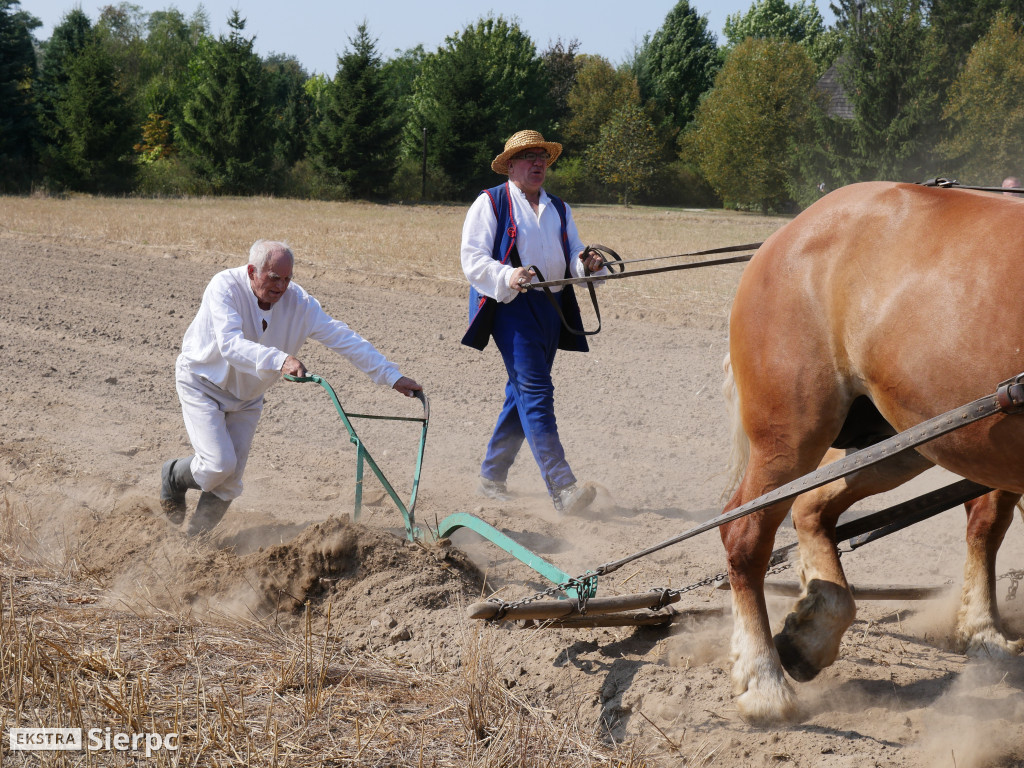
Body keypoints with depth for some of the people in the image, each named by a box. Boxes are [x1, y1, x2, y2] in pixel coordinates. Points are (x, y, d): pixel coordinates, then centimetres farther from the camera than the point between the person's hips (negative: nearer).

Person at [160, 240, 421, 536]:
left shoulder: (298, 302, -16)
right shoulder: (225, 287, -28)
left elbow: (343, 338, -13)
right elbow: (230, 344, -43)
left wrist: (392, 376, -18)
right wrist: (279, 360, -58)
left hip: (246, 397, 5)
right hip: (203, 384, -5)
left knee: (230, 481, 1)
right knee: (220, 463, -19)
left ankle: (195, 536, 23)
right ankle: (173, 476, 13)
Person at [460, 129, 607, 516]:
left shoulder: (559, 209, 21)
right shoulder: (490, 203, 2)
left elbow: (573, 256, 13)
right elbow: (473, 258, -6)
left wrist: (587, 263, -11)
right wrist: (507, 277, -25)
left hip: (551, 307, 7)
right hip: (509, 305, -7)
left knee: (523, 393, 11)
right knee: (535, 390, -16)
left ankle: (491, 476, 24)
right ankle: (562, 488, -24)